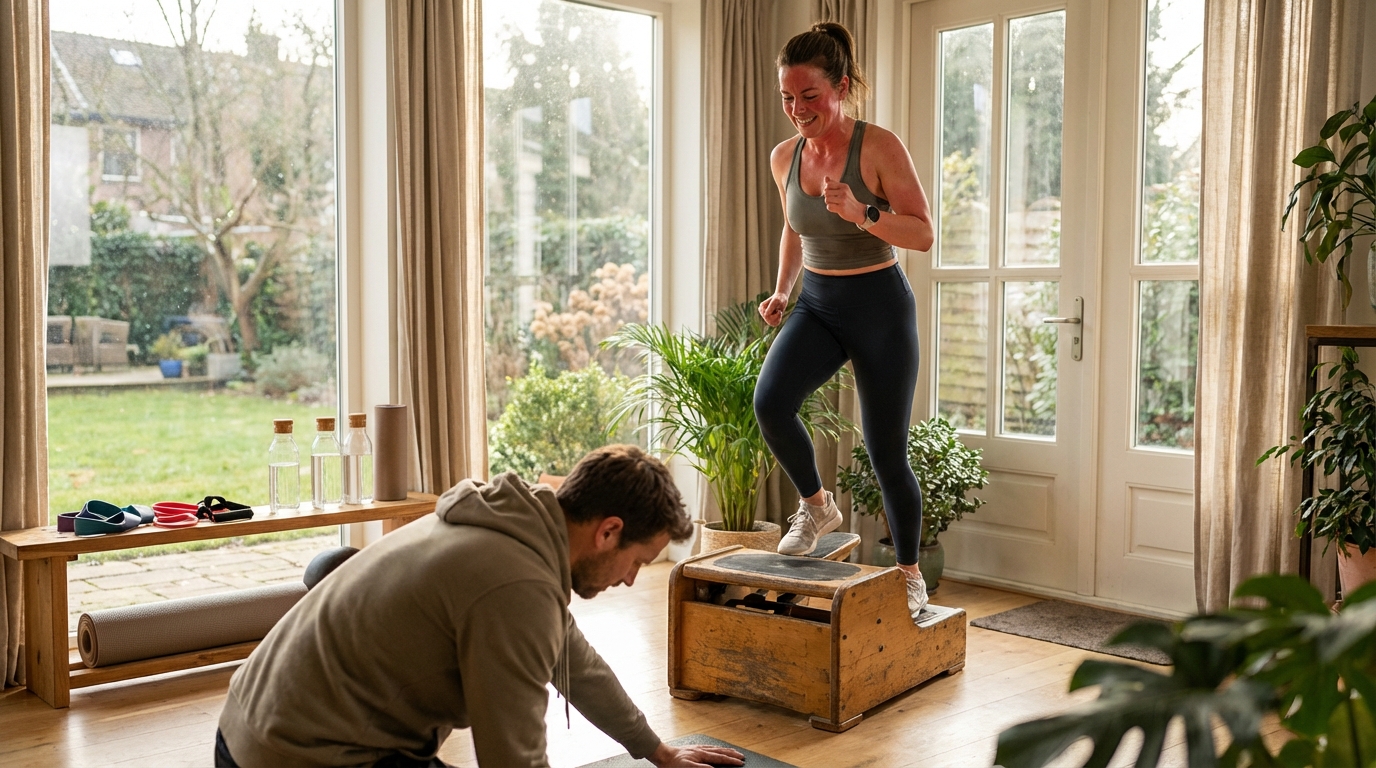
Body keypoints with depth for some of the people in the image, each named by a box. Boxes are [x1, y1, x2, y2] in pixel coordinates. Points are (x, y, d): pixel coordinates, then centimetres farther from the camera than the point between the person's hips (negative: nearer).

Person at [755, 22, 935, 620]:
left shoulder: (879, 148, -14)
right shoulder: (784, 157, 2)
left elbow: (923, 235, -15)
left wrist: (862, 214, -30)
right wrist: (781, 291, 7)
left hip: (879, 306, -4)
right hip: (817, 305, 4)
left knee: (886, 452, 1)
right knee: (769, 401, -24)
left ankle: (910, 574, 22)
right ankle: (816, 507, 3)